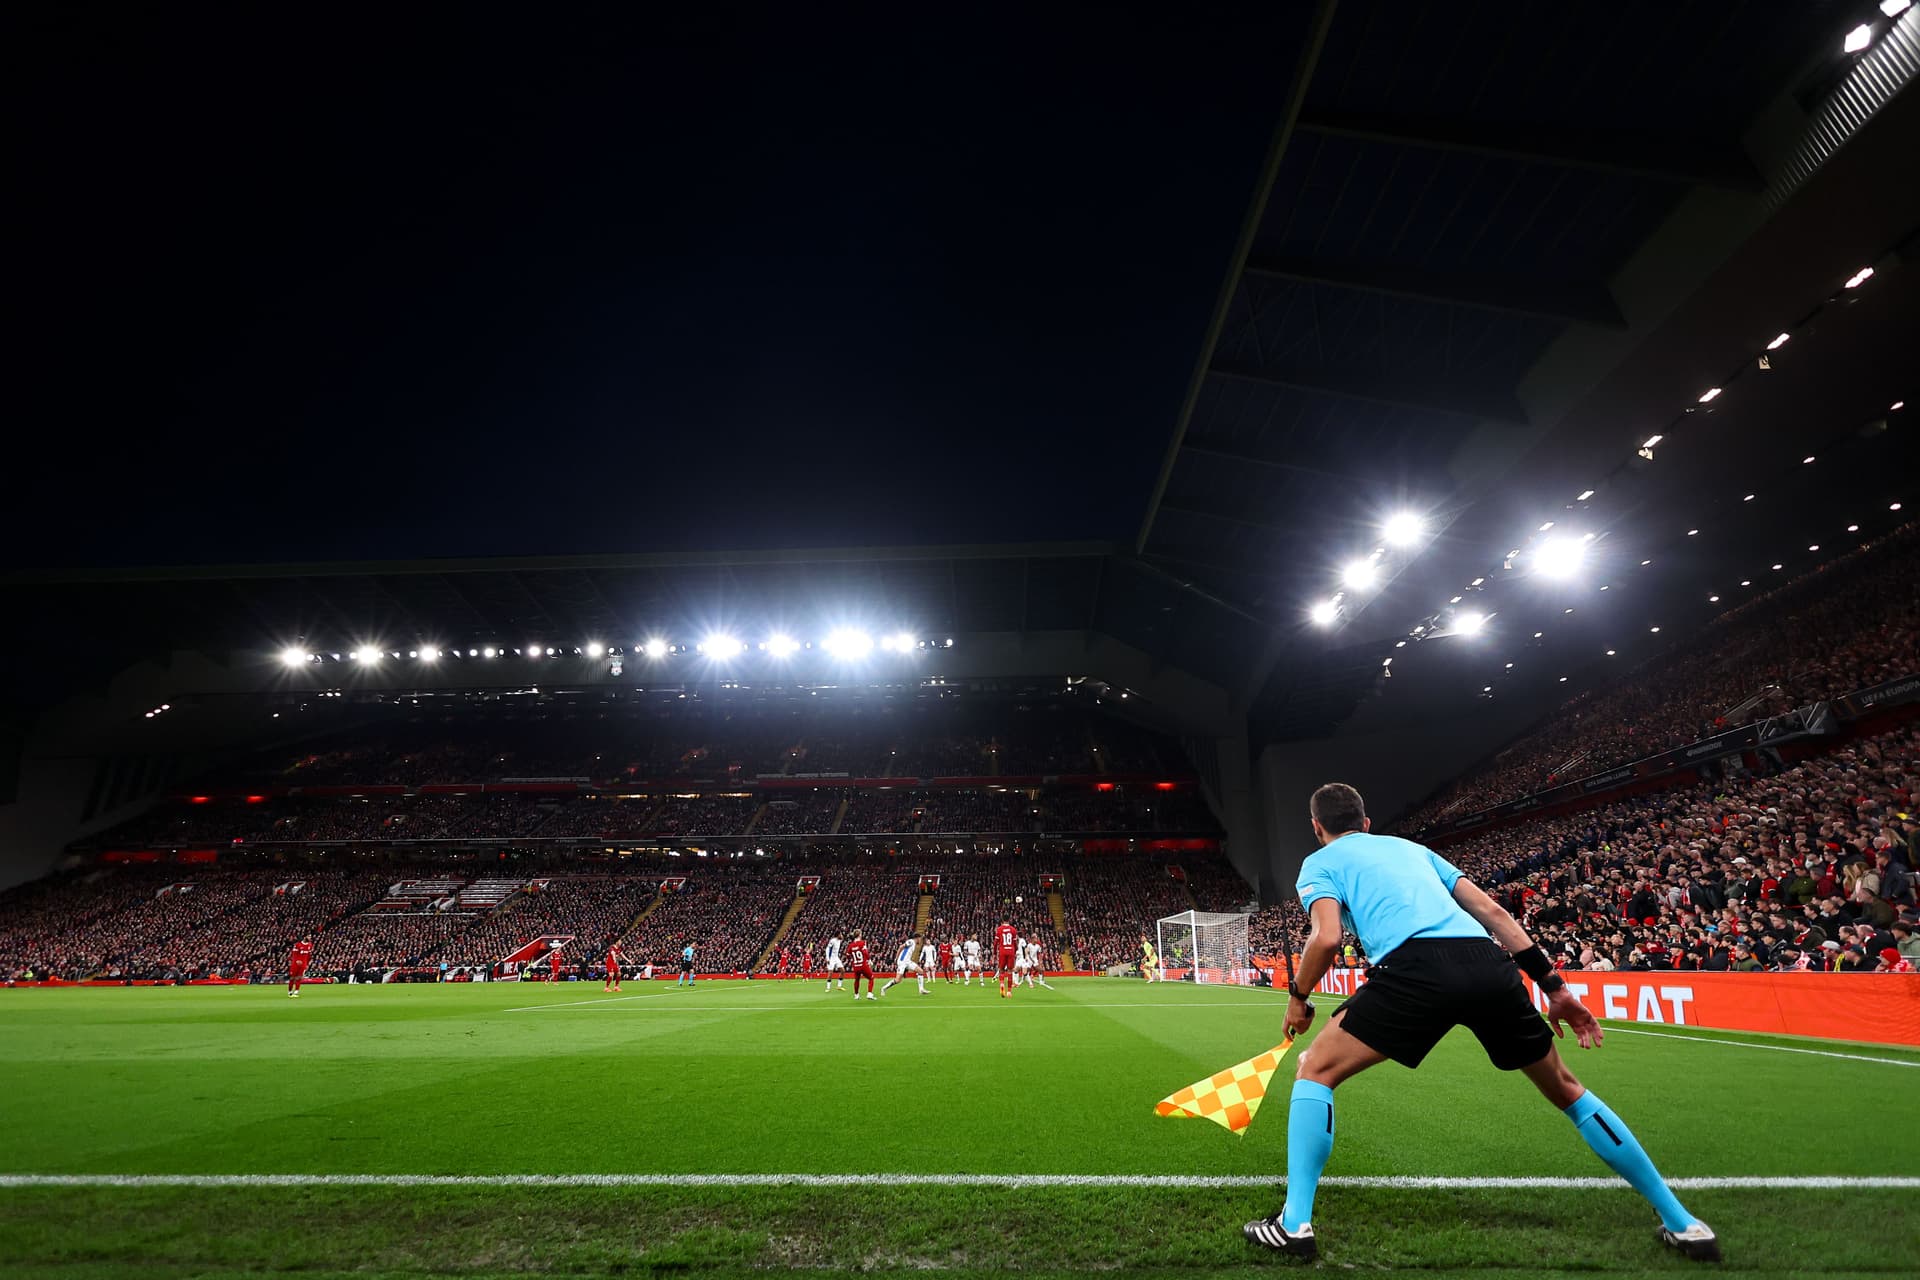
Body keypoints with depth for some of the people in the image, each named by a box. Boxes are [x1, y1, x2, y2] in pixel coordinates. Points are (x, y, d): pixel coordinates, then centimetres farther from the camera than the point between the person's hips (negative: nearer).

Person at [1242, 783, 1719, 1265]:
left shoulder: (1319, 862, 17)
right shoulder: (1413, 847, 33)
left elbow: (1327, 937, -1)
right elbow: (1492, 911, 24)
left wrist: (1298, 997, 15)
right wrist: (1554, 986, 26)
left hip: (1416, 967, -5)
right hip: (1488, 963, 6)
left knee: (1315, 1071, 10)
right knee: (1565, 1088, 31)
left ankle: (1295, 1223, 4)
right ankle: (1683, 1224, 40)